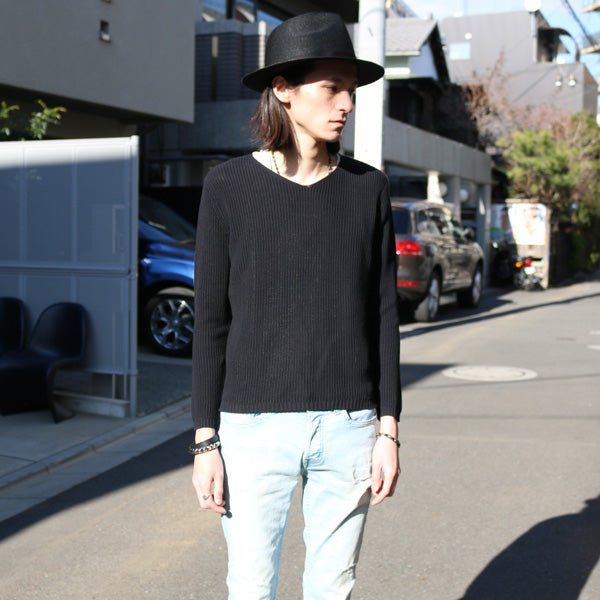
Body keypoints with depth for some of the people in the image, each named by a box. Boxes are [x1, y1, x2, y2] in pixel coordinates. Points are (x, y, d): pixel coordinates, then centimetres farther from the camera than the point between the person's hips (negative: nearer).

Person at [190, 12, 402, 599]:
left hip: (348, 427, 2)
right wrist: (205, 442, -5)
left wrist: (389, 430, 1)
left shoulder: (368, 188, 3)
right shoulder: (228, 186, -3)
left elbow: (382, 313, 5)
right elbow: (211, 320, -2)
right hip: (255, 426, -2)